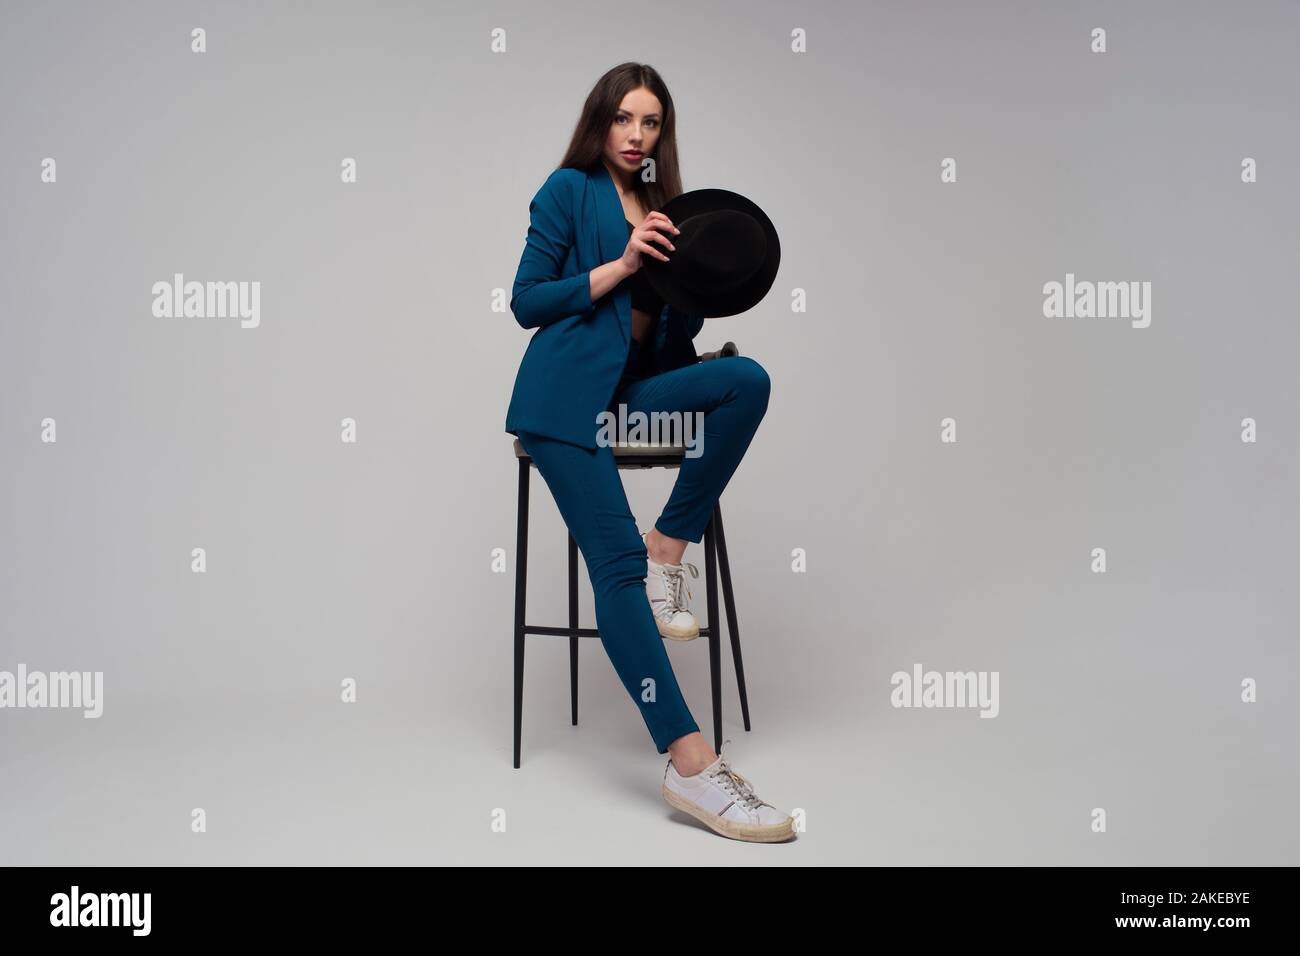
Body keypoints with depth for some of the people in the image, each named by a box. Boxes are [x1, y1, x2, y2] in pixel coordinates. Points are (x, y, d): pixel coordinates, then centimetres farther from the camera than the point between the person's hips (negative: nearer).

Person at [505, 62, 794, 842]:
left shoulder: (666, 206, 19)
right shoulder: (570, 190, 4)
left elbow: (678, 327, 18)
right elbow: (527, 302, -3)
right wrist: (621, 266, -10)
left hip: (639, 385, 6)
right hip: (570, 391, -6)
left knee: (747, 379, -24)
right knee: (617, 561, -21)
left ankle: (669, 547, -16)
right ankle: (690, 764, -27)